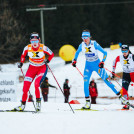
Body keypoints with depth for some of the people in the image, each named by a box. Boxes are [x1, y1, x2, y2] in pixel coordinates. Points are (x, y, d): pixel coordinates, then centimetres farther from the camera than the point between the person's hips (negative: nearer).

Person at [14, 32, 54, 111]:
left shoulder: (43, 48, -17)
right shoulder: (28, 48, -10)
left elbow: (51, 54, -2)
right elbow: (23, 55, 10)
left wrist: (47, 61, -18)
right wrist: (21, 63, -3)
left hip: (42, 68, -3)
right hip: (32, 68, 3)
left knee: (37, 84, -26)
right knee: (26, 86, -5)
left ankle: (38, 102, -8)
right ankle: (23, 105, 9)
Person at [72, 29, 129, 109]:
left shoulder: (94, 44, -21)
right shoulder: (82, 45, -9)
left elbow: (104, 53, -14)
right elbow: (77, 52, 13)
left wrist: (102, 62, -24)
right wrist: (74, 60, 1)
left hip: (97, 65, -3)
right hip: (88, 66, 3)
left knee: (107, 80, -3)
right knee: (85, 82, -12)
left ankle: (120, 96, 8)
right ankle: (88, 102, -5)